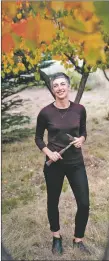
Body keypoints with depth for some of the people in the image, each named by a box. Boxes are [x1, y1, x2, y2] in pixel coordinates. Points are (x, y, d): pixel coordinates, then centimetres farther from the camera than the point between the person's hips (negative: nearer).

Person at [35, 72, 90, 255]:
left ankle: (78, 240, 27)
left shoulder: (79, 109, -3)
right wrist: (48, 152, -13)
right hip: (54, 164, -1)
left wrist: (81, 139, -10)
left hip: (76, 163, 2)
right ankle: (56, 237, 40)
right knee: (53, 201, 14)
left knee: (84, 204, 1)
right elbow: (38, 138, 2)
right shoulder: (46, 112, -10)